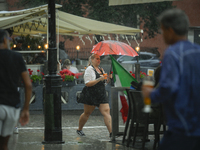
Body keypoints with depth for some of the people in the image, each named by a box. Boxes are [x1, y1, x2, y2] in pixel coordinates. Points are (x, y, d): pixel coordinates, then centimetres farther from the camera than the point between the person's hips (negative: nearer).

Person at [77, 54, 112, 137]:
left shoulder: (100, 69, 15)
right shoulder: (89, 69, -9)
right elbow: (87, 83, -18)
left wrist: (108, 78, 4)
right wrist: (99, 79, -24)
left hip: (101, 95, 6)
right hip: (91, 95, -6)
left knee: (106, 111, -9)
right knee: (87, 113, 8)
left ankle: (111, 131, -16)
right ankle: (79, 129, 29)